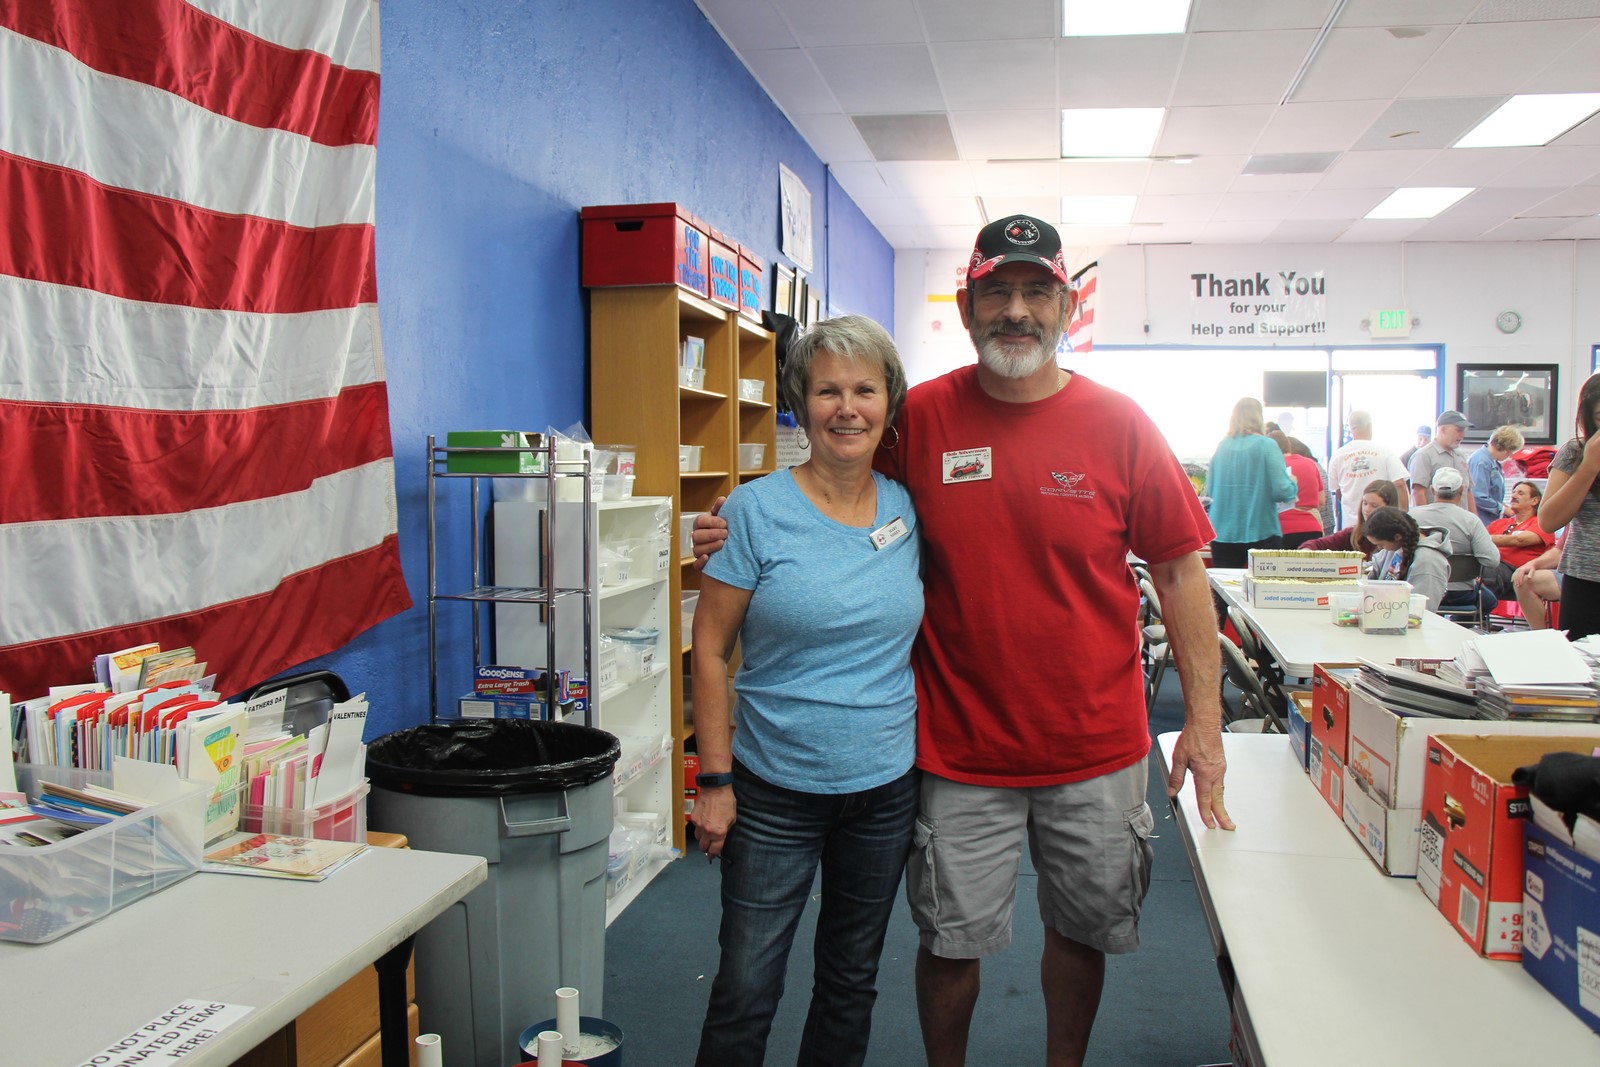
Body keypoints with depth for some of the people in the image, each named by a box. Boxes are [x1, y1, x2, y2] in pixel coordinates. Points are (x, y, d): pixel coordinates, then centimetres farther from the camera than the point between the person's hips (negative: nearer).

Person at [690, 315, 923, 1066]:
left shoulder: (907, 510, 1)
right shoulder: (756, 511, -11)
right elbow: (709, 650, -8)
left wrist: (930, 742, 8)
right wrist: (714, 780, -10)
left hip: (887, 787, 4)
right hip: (774, 793, -3)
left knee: (852, 980, 19)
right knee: (745, 990, 5)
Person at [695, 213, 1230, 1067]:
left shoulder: (1117, 423, -6)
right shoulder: (921, 417, -6)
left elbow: (1179, 570, -1)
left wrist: (1203, 718, -4)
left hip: (1096, 744, 1)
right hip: (962, 747, -1)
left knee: (1081, 927, 19)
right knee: (951, 939, 11)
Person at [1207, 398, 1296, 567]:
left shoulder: (1222, 446, 4)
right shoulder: (1266, 445, -8)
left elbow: (1210, 489, 8)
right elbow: (1282, 491, -13)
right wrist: (1293, 484, 9)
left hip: (1223, 534, 4)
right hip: (1261, 533, -3)